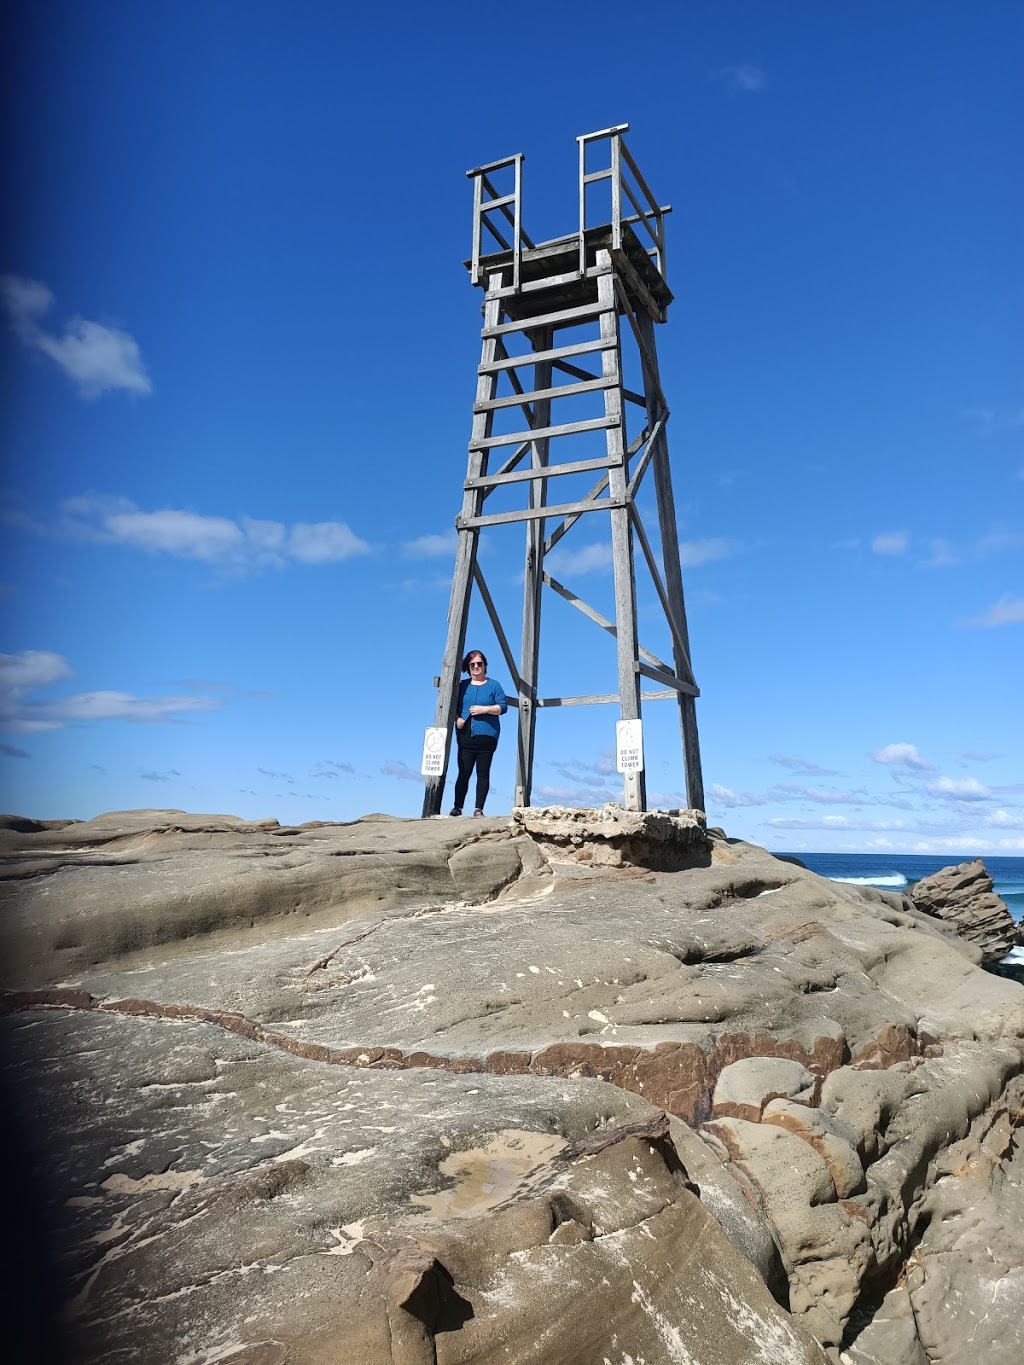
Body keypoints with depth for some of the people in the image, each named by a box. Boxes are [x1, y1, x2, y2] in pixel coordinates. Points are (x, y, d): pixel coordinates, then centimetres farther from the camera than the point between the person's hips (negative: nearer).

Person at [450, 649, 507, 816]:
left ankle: (479, 809, 1)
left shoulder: (493, 685, 9)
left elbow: (503, 707, 2)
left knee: (483, 773, -1)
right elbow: (453, 706, 16)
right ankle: (457, 807, 1)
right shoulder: (462, 685, 16)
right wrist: (456, 718, -3)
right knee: (463, 773, -3)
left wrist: (484, 709, -11)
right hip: (465, 736, 1)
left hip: (486, 736, -1)